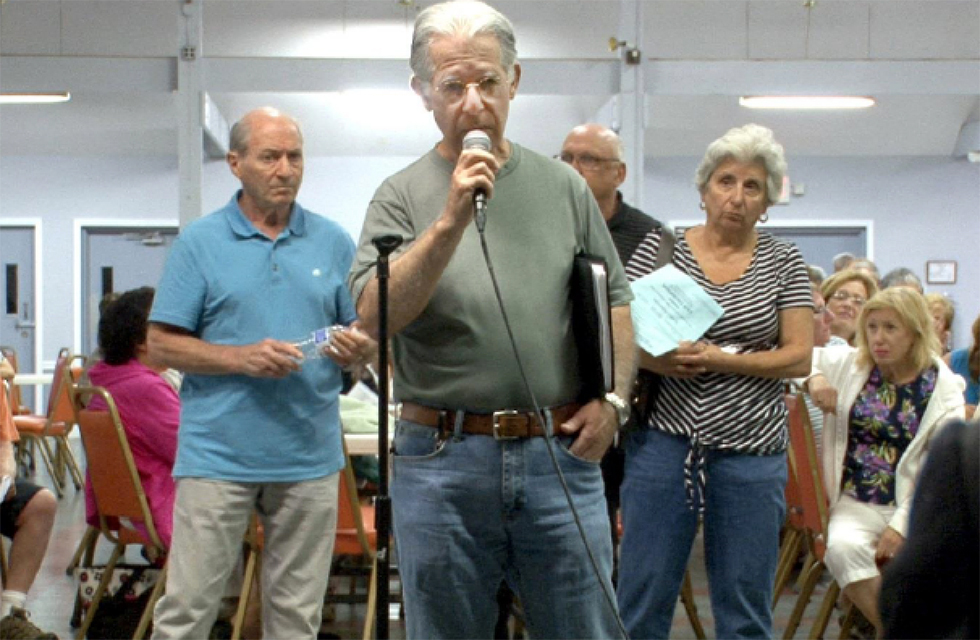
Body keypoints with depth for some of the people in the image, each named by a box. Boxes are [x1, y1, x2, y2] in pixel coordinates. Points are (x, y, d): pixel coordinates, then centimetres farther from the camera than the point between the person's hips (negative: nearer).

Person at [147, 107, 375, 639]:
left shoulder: (333, 242, 10)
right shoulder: (199, 242, 2)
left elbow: (363, 335, 13)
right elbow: (161, 344, -1)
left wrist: (357, 348, -11)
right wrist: (242, 358, -15)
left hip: (310, 456, 3)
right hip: (218, 453, -2)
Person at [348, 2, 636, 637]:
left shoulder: (564, 186, 9)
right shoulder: (403, 195, 0)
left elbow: (613, 299, 13)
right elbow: (375, 316, -12)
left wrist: (612, 398, 0)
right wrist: (451, 222, -21)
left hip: (561, 453, 2)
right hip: (442, 460, -1)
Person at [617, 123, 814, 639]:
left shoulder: (783, 262, 6)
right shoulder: (658, 247, 5)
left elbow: (799, 358, 0)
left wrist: (717, 359, -12)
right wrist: (657, 357, -18)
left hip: (751, 449, 1)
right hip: (664, 439, 0)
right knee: (642, 596, 1)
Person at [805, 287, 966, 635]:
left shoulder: (943, 389, 1)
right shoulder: (850, 365, 8)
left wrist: (902, 526, -15)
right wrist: (813, 379, -7)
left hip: (913, 506, -1)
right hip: (857, 503, 1)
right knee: (842, 548, -32)